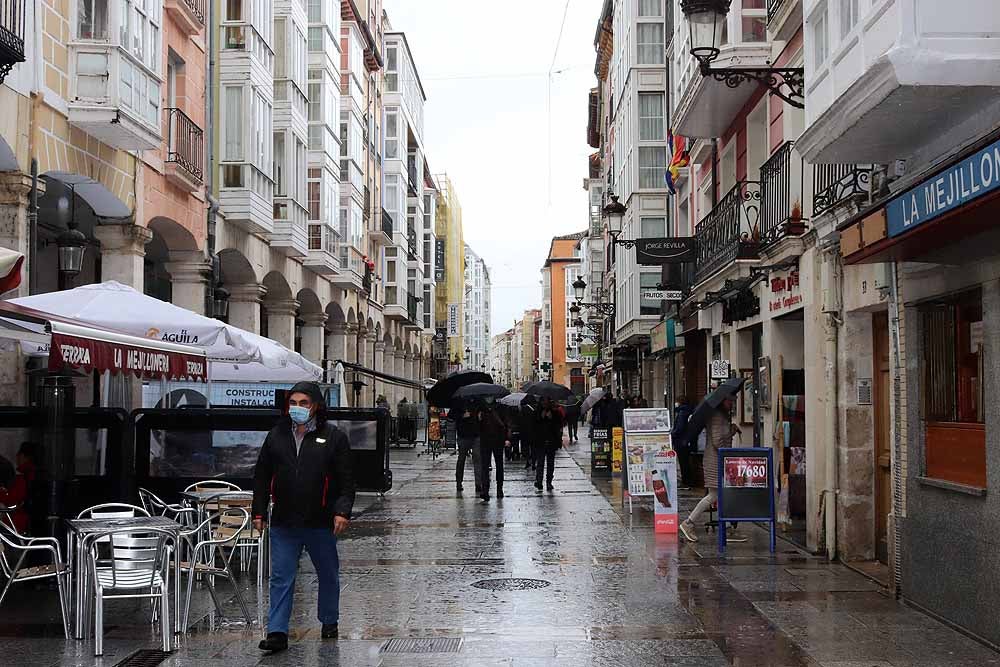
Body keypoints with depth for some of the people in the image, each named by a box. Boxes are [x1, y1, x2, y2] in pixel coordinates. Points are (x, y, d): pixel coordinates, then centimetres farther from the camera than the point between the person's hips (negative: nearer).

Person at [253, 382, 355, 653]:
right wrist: (259, 511, 7)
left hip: (320, 521, -1)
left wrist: (343, 511, -13)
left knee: (328, 574, 14)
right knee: (281, 578, -1)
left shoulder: (333, 437, -2)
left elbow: (346, 479, -3)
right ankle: (277, 633, 1)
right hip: (283, 522, 1)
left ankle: (329, 622, 32)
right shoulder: (276, 435, 7)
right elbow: (262, 476, 12)